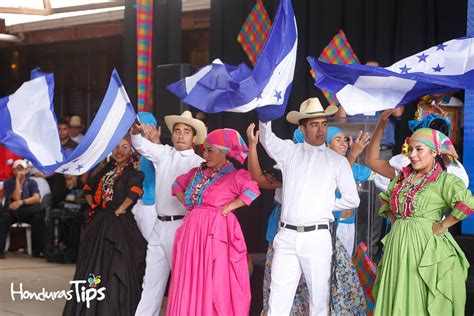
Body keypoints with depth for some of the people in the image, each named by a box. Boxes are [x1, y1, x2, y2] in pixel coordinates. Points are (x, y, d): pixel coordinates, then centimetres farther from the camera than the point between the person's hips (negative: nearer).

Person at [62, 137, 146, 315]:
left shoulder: (133, 172, -7)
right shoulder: (107, 170, 15)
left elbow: (135, 189, -28)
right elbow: (89, 188, 28)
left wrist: (121, 209, -21)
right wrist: (94, 206, 14)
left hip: (120, 226, -7)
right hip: (99, 225, 8)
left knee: (114, 272, -8)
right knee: (93, 269, 11)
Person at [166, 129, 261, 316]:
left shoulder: (235, 174, -8)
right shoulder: (198, 172, 13)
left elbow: (252, 191, -25)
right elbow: (178, 184, 27)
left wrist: (228, 207, -20)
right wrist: (185, 203, 11)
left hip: (217, 231, -7)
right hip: (193, 230, 7)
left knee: (215, 284, -3)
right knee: (190, 283, 8)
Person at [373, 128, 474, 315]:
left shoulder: (444, 180, -9)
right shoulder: (403, 177, 12)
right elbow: (385, 198, 28)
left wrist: (443, 226, -17)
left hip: (424, 244, -6)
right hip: (398, 242, 6)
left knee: (418, 299, -3)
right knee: (395, 299, 9)